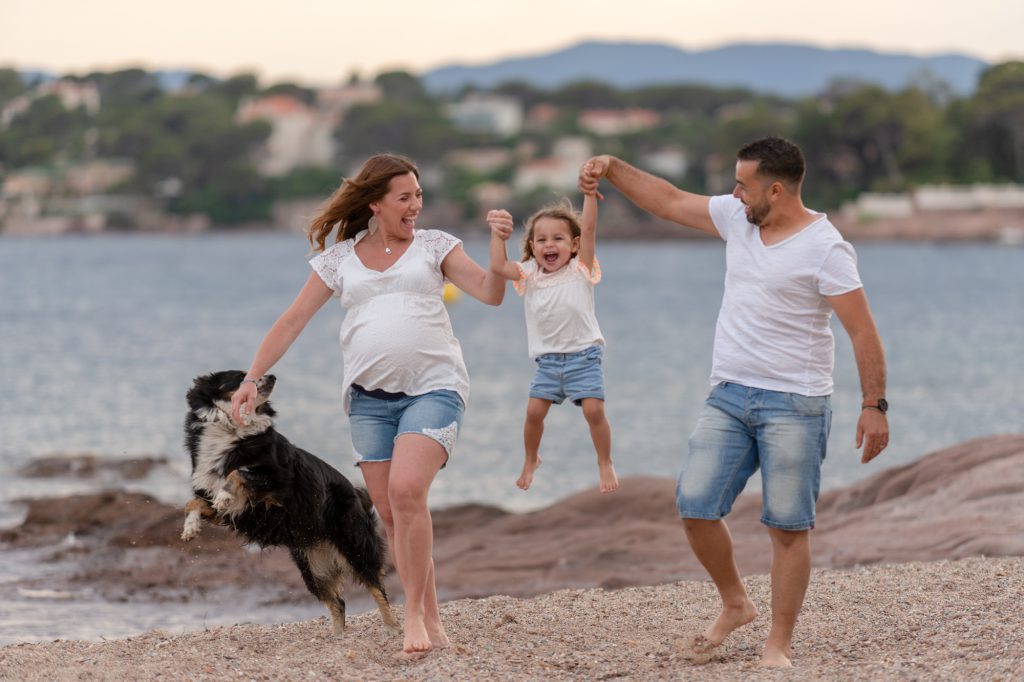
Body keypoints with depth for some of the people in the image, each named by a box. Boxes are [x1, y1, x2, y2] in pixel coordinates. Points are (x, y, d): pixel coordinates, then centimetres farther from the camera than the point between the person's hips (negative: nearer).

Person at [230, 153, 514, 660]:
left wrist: (498, 243, -17)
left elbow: (490, 294, -2)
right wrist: (252, 379, 6)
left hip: (432, 388, -3)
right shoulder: (339, 259, 10)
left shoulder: (434, 246, 7)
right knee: (390, 513, 0)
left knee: (406, 491, -23)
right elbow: (292, 322, 12)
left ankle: (414, 615, -12)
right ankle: (431, 625, 9)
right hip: (370, 396, 3)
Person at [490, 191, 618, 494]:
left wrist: (589, 193, -23)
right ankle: (531, 460, 21)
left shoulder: (580, 270, -3)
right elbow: (499, 267, -6)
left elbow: (589, 229, -14)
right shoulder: (529, 274, 6)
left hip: (583, 356, -3)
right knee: (534, 411, -4)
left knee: (594, 410, -13)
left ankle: (605, 463, 6)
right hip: (547, 359, 3)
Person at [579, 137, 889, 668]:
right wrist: (612, 167, 11)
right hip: (728, 398, 6)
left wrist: (874, 406, -18)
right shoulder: (736, 218, 8)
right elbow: (667, 201, 19)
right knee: (694, 506, -2)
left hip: (793, 404, -6)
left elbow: (863, 331, -13)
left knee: (787, 527, -3)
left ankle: (778, 644, 4)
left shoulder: (825, 248, -11)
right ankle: (734, 605, 19)